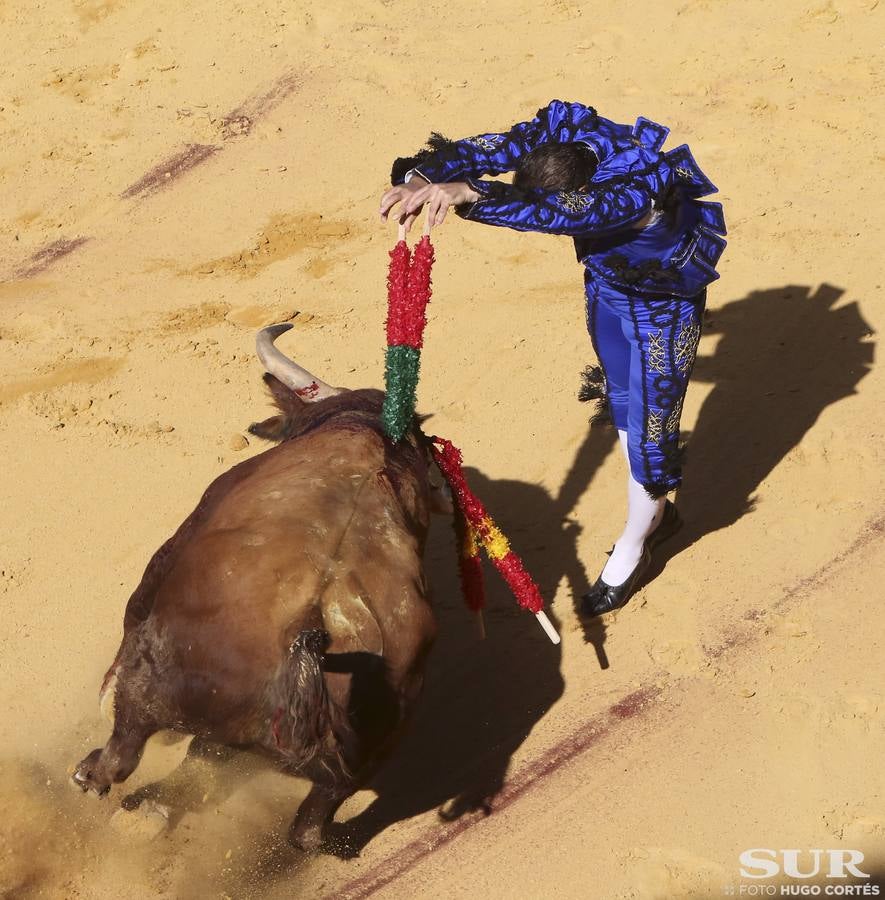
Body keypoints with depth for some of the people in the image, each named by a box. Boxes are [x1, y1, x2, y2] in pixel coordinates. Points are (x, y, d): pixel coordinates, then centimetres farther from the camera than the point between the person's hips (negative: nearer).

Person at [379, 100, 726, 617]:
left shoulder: (641, 189, -43)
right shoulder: (563, 132, -25)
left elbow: (560, 212, -58)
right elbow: (487, 151, -33)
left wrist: (470, 195, -67)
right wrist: (419, 178, -51)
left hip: (663, 307, -7)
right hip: (607, 282, 7)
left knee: (650, 426, 2)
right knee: (621, 402, 21)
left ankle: (632, 550, 25)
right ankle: (657, 513, 44)